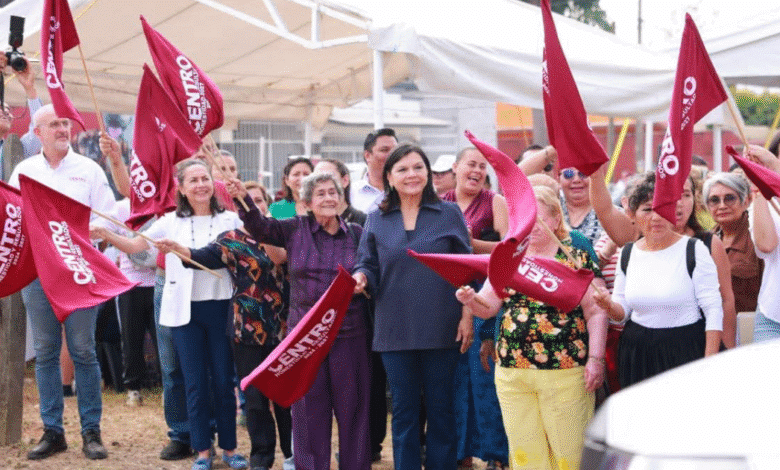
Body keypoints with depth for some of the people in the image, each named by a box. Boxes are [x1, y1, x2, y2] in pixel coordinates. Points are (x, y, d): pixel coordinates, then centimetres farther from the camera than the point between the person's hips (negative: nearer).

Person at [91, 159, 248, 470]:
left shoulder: (229, 220, 3)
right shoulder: (171, 222, 5)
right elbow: (134, 246, 8)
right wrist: (106, 236, -9)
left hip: (221, 307, -1)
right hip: (185, 311, 1)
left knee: (223, 381, 3)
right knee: (195, 383, 4)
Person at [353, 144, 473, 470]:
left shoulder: (449, 213, 3)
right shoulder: (376, 220, 7)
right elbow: (368, 266, 7)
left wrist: (467, 315, -4)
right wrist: (361, 278, -16)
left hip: (442, 329, -1)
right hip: (395, 330, 1)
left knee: (440, 407, 6)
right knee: (404, 410, 7)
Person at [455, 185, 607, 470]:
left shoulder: (578, 260, 1)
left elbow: (596, 313, -2)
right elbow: (488, 307, 10)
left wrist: (596, 358, -11)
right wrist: (471, 299, -12)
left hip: (565, 372, -4)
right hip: (512, 372, 4)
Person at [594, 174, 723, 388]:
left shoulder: (694, 250, -5)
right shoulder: (627, 254, 8)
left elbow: (714, 310, -6)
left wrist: (710, 364, -12)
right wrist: (609, 306, -10)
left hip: (686, 351, -3)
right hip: (637, 354, 4)